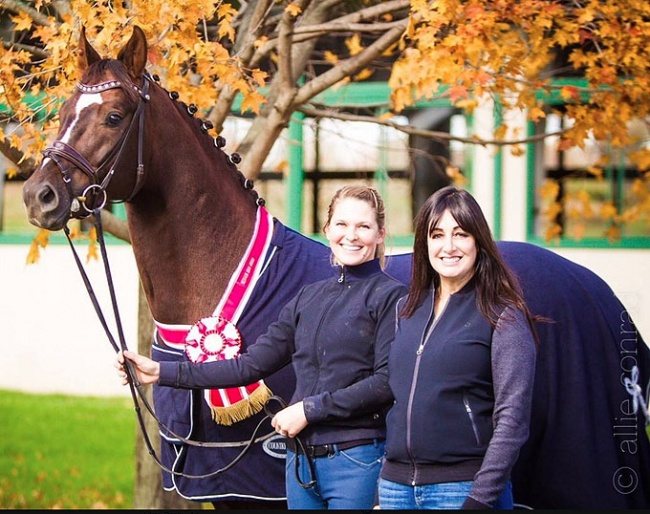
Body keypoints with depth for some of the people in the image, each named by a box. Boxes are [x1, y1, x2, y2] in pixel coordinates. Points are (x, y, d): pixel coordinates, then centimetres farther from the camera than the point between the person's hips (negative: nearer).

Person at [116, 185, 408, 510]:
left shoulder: (391, 297, -5)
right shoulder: (309, 297, 14)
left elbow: (387, 382, -14)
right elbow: (252, 365, 13)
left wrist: (310, 408, -14)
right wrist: (161, 373, 8)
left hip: (355, 459, -6)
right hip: (301, 456, 6)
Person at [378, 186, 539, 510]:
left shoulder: (503, 316, -5)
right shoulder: (407, 310, 11)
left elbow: (512, 421, -11)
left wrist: (480, 499, -18)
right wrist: (384, 486, 11)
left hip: (462, 486, -5)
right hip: (396, 485, 5)